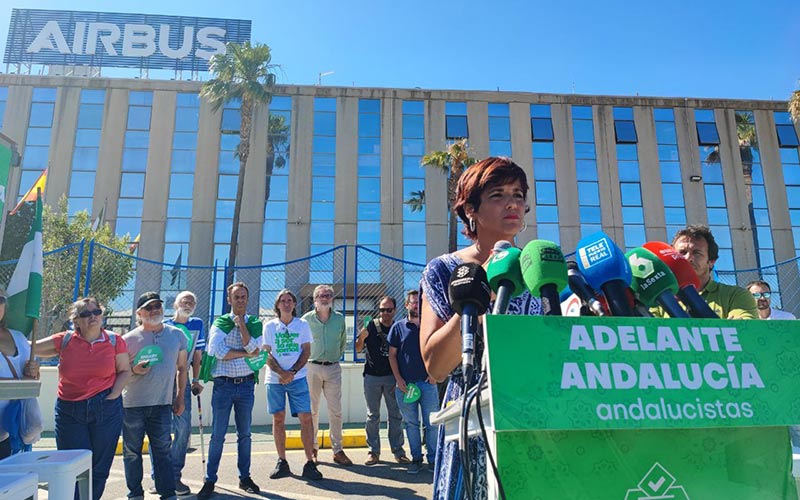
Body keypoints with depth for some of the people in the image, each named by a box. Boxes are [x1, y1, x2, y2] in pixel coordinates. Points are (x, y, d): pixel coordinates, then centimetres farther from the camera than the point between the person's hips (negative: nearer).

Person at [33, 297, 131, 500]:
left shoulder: (115, 341, 1)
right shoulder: (64, 341, 2)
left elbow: (125, 371, 5)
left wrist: (113, 395, -7)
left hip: (106, 409, 0)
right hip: (68, 412, 1)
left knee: (100, 467, 7)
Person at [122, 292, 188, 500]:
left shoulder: (177, 335, 6)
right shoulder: (129, 339, -1)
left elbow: (182, 368, 12)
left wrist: (180, 397, 8)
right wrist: (134, 370, -16)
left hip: (163, 404, 1)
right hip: (132, 404, -1)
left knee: (163, 451, 5)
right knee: (132, 452, 9)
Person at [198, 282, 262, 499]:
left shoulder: (254, 324, 6)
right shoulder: (219, 323, 0)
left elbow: (253, 348, -11)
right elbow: (219, 352, -15)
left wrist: (241, 323, -11)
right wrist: (246, 353, -10)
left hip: (246, 384, 2)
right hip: (223, 384, -2)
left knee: (245, 434, 11)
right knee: (218, 435, 4)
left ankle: (245, 478, 23)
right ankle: (210, 480, 16)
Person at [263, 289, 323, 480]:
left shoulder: (302, 324, 5)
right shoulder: (269, 326, 5)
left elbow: (306, 351, 2)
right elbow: (266, 354, 1)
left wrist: (292, 372, -11)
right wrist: (281, 372, -13)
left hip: (297, 378, -1)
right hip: (274, 379, 1)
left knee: (306, 418, -7)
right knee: (278, 420, 7)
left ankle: (309, 463, 0)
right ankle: (282, 462, 18)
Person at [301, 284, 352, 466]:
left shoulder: (340, 319, 4)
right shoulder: (306, 319, -2)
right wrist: (306, 359, 8)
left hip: (333, 368, 2)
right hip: (312, 368, -1)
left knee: (336, 411, 3)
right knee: (312, 410, 5)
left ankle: (337, 450, 11)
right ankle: (312, 449, 18)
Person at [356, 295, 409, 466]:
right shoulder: (371, 326, -1)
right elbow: (358, 349, 1)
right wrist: (361, 338, -19)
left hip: (392, 376, 1)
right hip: (372, 376, -1)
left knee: (396, 415, 5)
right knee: (373, 416, 6)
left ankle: (398, 451, 15)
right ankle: (373, 451, 15)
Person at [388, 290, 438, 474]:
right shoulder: (398, 327, 5)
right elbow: (392, 354, 5)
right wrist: (398, 379, -4)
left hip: (428, 383, 0)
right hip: (405, 383, 0)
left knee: (431, 423, 2)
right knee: (411, 423, 7)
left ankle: (433, 459, 13)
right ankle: (416, 458, 18)